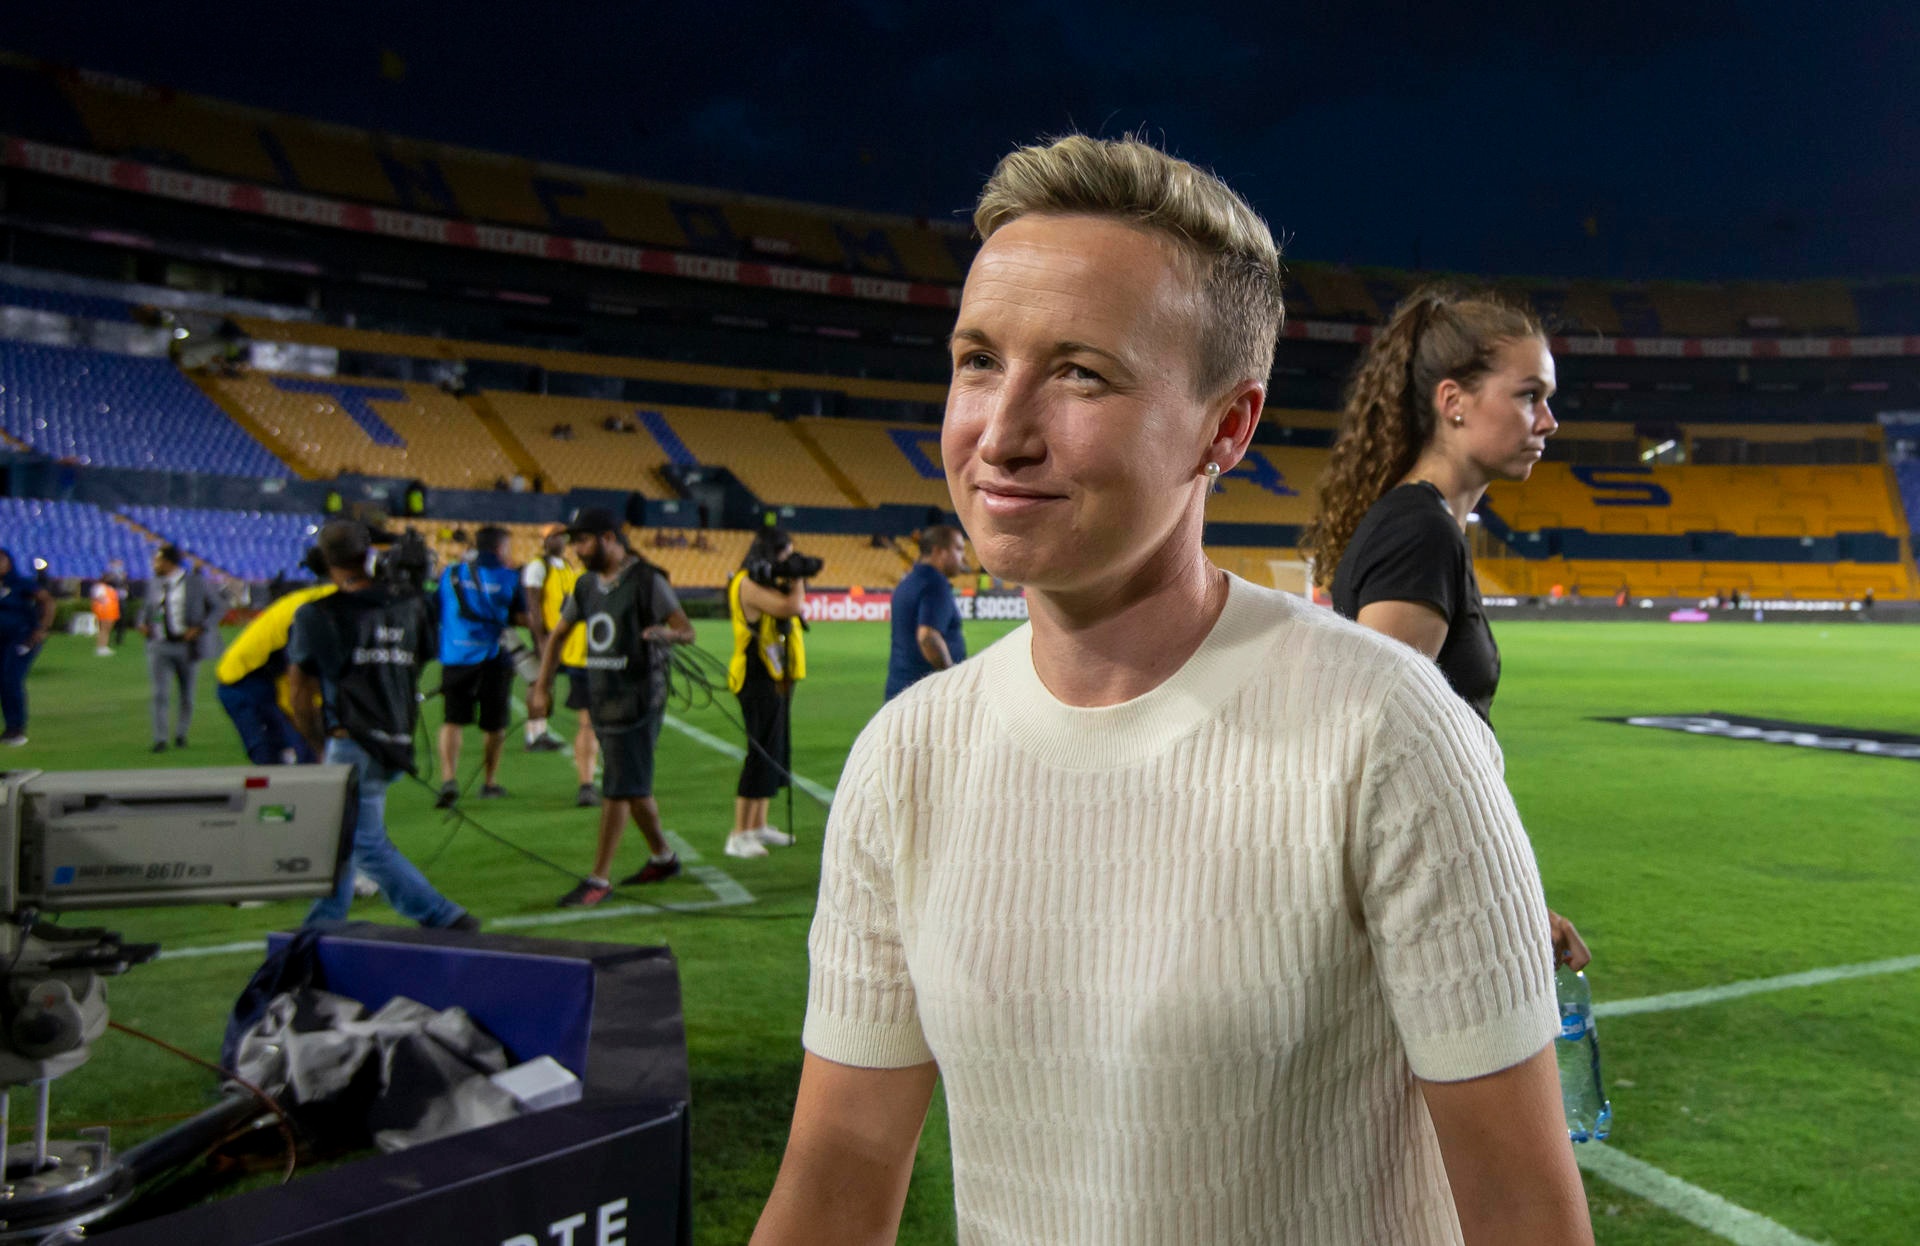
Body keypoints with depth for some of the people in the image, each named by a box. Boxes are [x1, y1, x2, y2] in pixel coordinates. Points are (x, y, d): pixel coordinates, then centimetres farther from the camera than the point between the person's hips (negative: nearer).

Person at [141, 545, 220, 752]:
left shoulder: (196, 582, -2)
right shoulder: (154, 585, 10)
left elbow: (216, 608, 0)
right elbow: (148, 609, 24)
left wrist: (199, 628, -13)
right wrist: (143, 623, 2)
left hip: (186, 647, -2)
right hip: (159, 646, 2)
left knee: (187, 696, 7)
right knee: (159, 694, -6)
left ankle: (181, 735, 24)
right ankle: (160, 739, -4)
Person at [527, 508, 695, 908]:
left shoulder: (647, 581, -11)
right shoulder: (587, 585, 12)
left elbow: (687, 630, -17)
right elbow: (558, 635, 20)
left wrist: (666, 634, -39)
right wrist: (542, 687, 14)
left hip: (637, 699, -8)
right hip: (600, 696, 8)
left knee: (618, 789, -6)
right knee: (634, 786, 15)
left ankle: (598, 880, -1)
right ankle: (663, 857, 31)